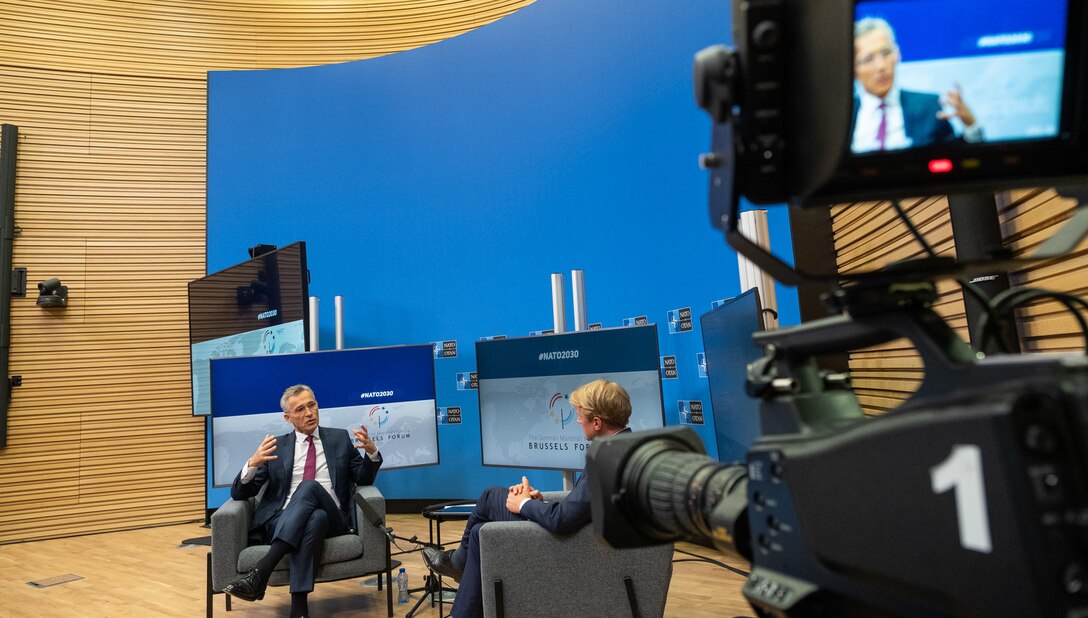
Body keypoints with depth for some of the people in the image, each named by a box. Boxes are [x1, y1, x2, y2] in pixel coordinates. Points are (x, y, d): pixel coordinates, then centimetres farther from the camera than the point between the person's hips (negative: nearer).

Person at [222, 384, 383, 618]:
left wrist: (371, 451, -7)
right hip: (282, 523, 0)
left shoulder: (340, 438, 17)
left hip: (331, 518, 0)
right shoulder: (276, 446, 14)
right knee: (315, 518, -36)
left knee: (309, 487, -33)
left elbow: (363, 479, 16)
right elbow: (240, 493, 9)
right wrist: (253, 463, -14)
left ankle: (260, 574, -42)